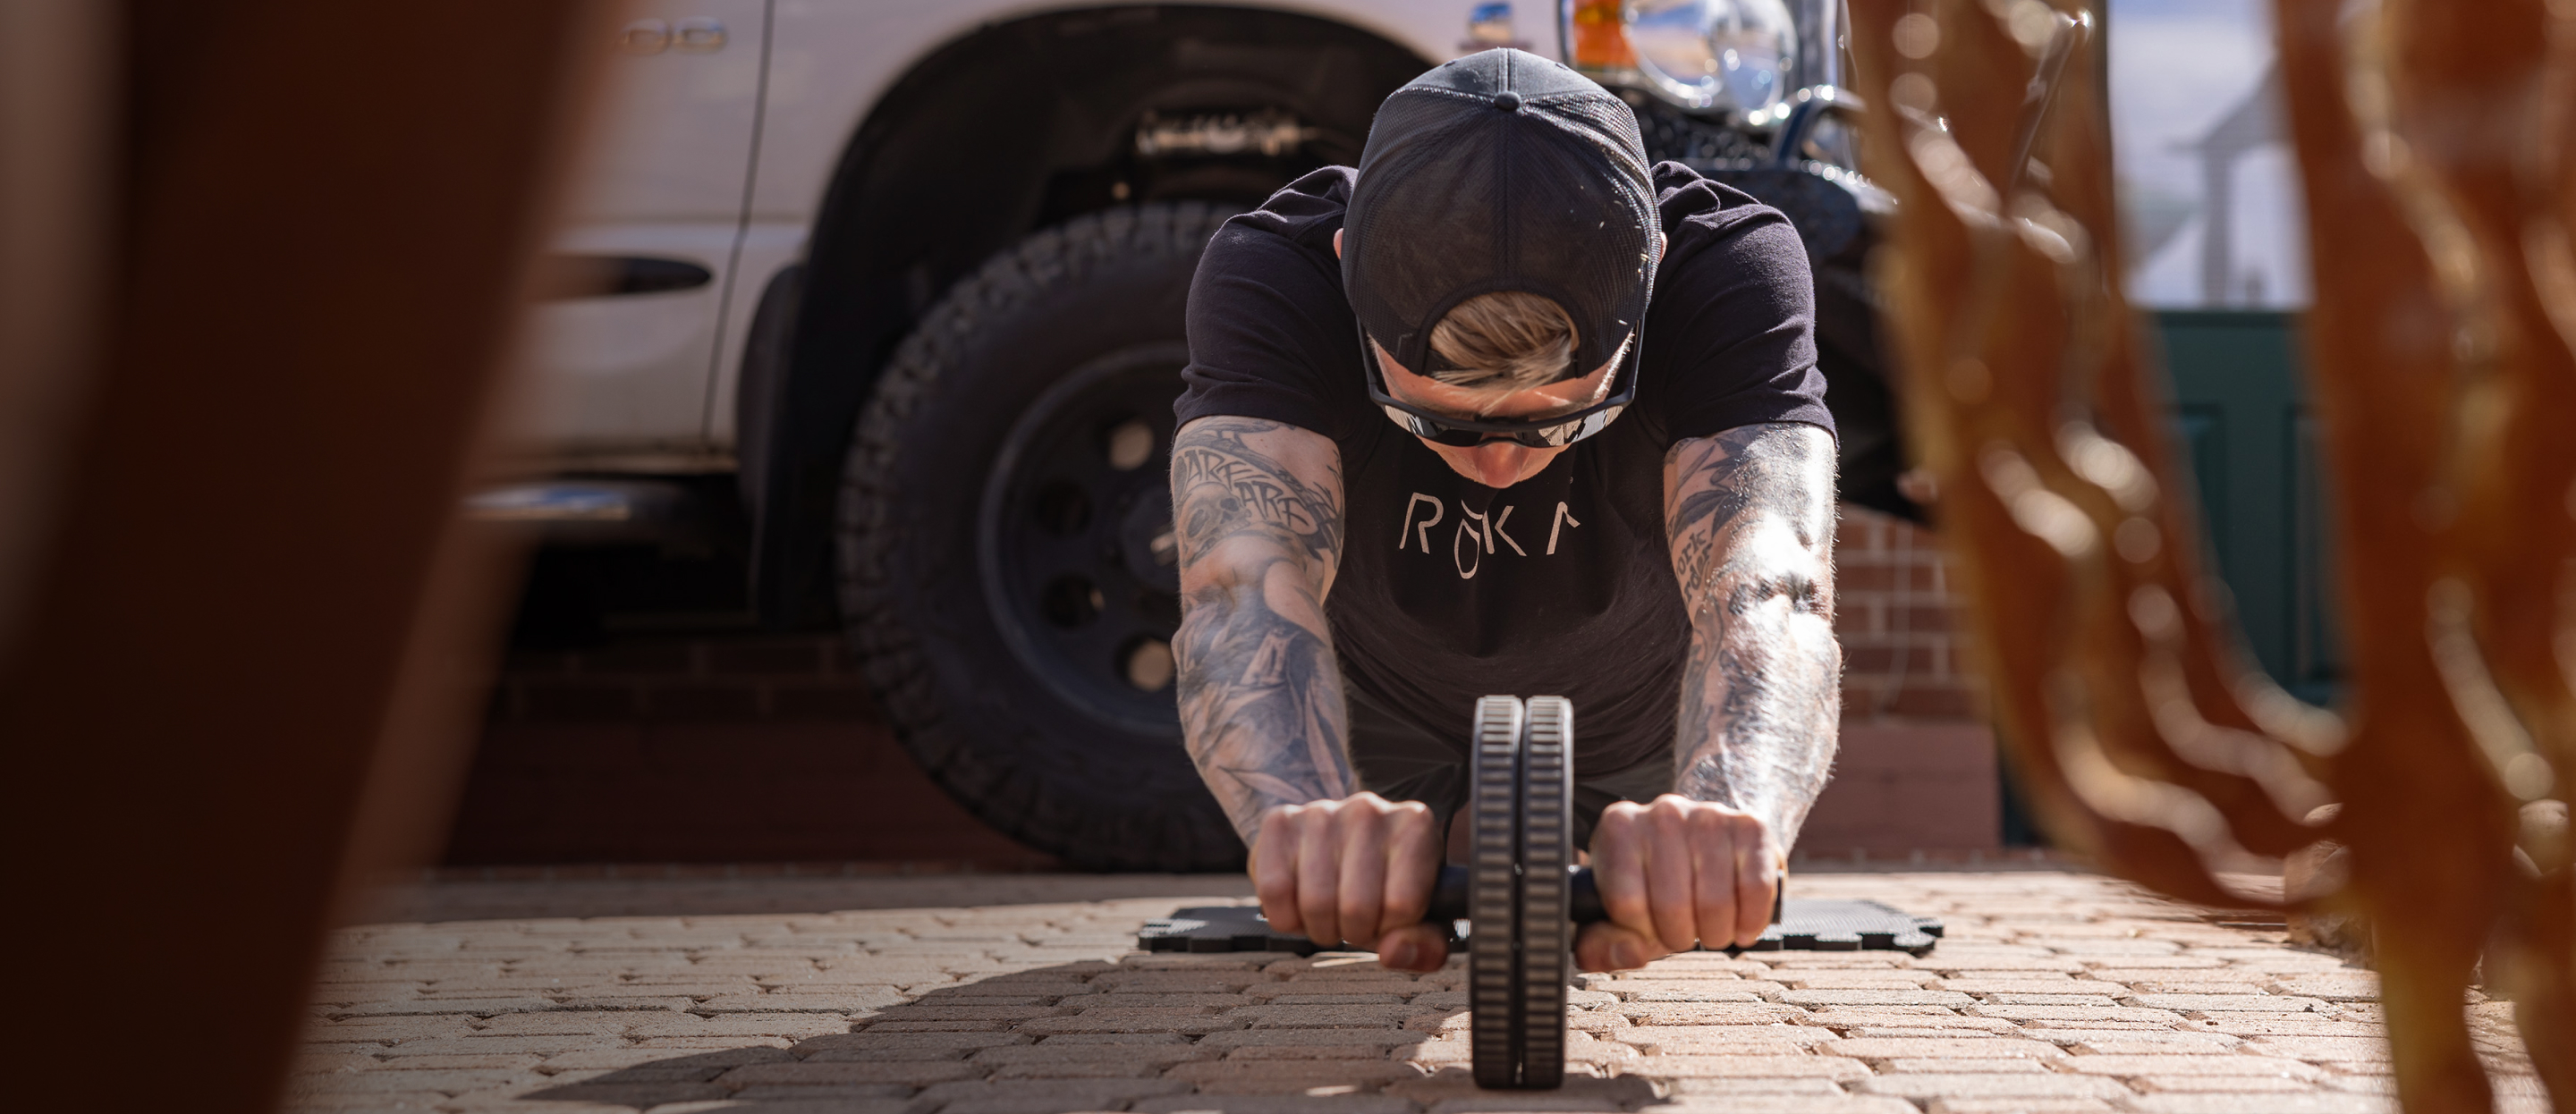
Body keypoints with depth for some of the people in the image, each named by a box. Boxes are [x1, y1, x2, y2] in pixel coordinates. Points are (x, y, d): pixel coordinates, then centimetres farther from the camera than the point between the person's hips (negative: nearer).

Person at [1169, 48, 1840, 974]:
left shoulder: (1735, 269, -41)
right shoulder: (1265, 277, -41)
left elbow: (1763, 591, -56)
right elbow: (1247, 588, -56)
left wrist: (1724, 816, -81)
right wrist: (1314, 818, -81)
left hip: (1643, 739, 1)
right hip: (1377, 725, -1)